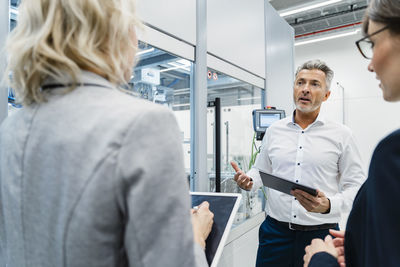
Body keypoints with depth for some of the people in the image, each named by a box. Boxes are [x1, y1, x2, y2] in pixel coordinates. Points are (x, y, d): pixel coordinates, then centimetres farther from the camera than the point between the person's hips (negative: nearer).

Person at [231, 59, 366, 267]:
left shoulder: (342, 135, -1)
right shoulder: (274, 130, 6)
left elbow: (355, 185, -3)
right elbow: (261, 171, 14)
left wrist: (329, 205, -20)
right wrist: (248, 181, -7)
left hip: (320, 233, -1)